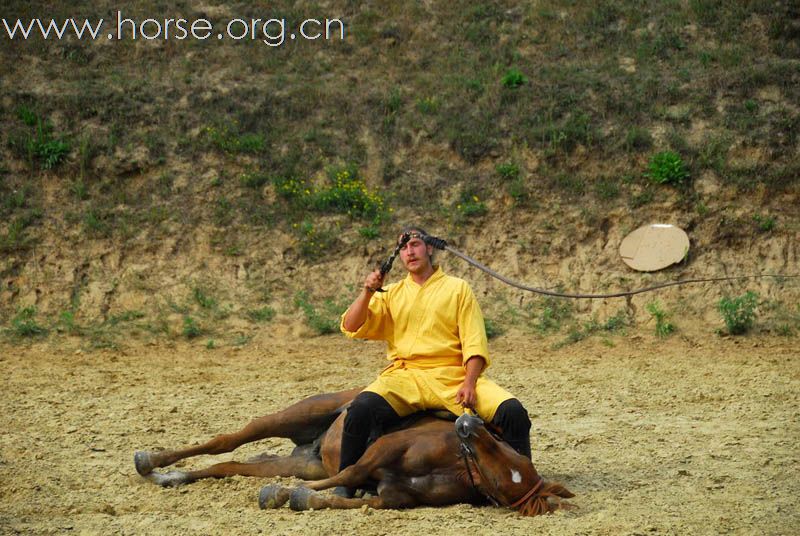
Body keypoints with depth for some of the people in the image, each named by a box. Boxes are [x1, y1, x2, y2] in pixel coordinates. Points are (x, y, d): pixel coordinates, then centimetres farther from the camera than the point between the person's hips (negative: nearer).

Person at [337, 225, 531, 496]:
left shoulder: (458, 288, 15)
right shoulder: (390, 294, 20)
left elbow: (474, 342, 5)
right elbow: (351, 328, 10)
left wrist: (469, 384, -10)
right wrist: (367, 293, -6)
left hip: (454, 376, 0)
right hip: (405, 377, 1)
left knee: (512, 411, -23)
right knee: (362, 407, -30)